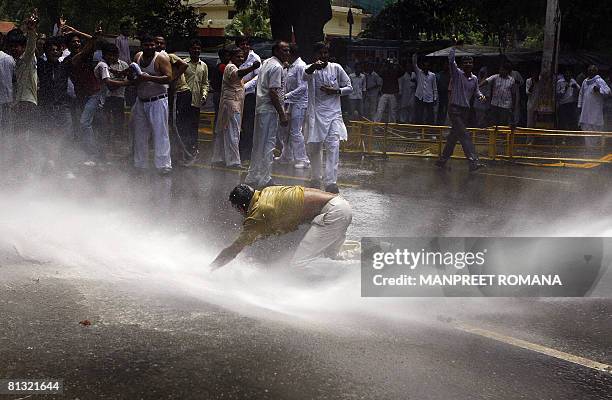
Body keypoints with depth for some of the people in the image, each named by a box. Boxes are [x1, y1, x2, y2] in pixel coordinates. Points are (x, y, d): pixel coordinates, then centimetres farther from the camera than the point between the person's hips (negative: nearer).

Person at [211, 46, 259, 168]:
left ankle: (218, 158, 19)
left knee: (222, 132, 13)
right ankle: (233, 161, -11)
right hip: (232, 104, -11)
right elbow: (237, 74, -38)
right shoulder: (230, 67, -14)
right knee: (232, 134, -10)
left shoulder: (233, 67, 19)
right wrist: (252, 68, -53)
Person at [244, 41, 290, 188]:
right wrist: (282, 114, -21)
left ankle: (252, 177, 21)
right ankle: (264, 179, -3)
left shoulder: (266, 63, 17)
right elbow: (273, 92, -21)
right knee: (268, 144, -6)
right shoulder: (277, 67, -14)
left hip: (260, 109, 10)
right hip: (270, 110, -10)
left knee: (258, 144, 15)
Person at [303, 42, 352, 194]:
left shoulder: (336, 68, 3)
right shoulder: (312, 69, -1)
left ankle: (331, 182, -16)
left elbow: (349, 88, 8)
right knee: (315, 148, 10)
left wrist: (335, 91, -11)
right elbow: (305, 76, -27)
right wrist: (314, 66, -50)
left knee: (333, 147, -13)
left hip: (333, 114, 0)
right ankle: (315, 179, 29)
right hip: (316, 114, 0)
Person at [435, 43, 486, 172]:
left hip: (466, 110, 7)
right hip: (455, 109, -7)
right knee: (465, 135, -15)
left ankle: (442, 160, 24)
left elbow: (476, 91, 19)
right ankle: (473, 162, -21)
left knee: (454, 136, 13)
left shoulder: (474, 79, 12)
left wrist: (480, 95, -2)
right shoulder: (457, 73, -4)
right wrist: (455, 46, -18)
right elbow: (451, 60, -16)